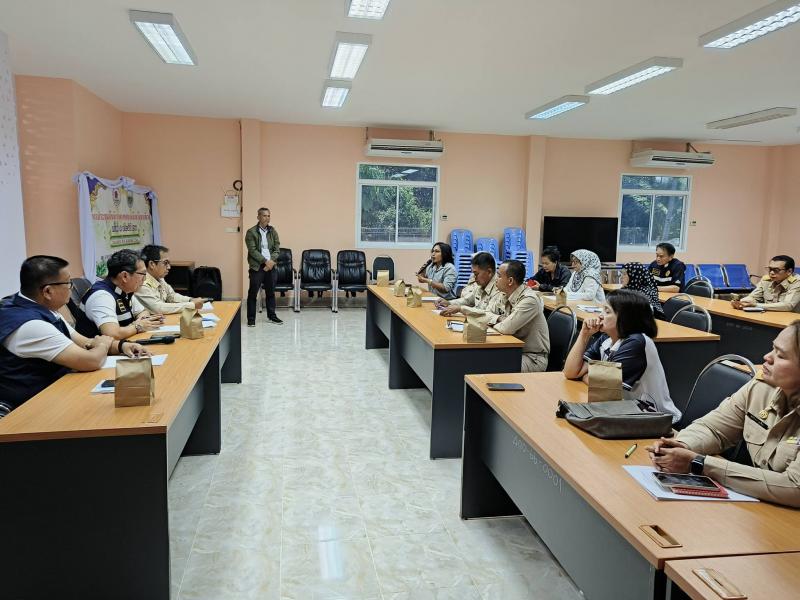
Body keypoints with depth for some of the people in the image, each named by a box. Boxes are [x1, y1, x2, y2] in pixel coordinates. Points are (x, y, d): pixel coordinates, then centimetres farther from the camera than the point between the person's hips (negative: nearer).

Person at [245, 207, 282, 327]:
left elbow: (277, 249, 5)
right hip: (257, 266, -4)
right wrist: (265, 261, -16)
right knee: (253, 293, 0)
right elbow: (252, 250, -11)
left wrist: (272, 261, -10)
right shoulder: (251, 232, -4)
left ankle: (272, 316, 22)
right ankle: (251, 319, 6)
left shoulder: (273, 231, 9)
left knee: (271, 292, 11)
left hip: (271, 266, 4)